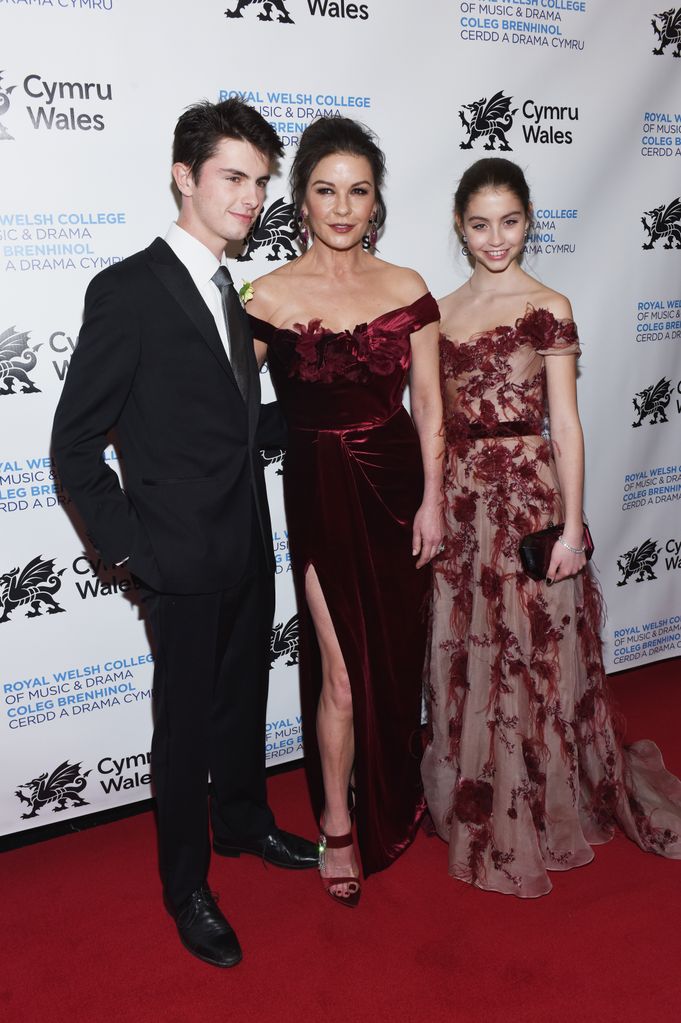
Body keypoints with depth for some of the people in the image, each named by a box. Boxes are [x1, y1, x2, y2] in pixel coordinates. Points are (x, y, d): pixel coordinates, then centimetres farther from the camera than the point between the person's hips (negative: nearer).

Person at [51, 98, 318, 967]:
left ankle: (243, 822, 46)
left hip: (248, 546, 7)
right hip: (184, 559, -7)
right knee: (186, 722, 9)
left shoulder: (230, 291, 9)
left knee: (243, 697, 22)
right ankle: (186, 887, 31)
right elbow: (75, 444, -13)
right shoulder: (126, 292, -14)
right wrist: (127, 547, -15)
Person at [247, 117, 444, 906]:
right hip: (321, 494, -3)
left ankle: (392, 797, 42)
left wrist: (432, 499, -1)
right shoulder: (270, 296, -7)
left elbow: (427, 403, 2)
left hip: (400, 485, 3)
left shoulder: (406, 288, 0)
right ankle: (338, 826, 26)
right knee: (344, 670, 1)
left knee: (398, 654, 15)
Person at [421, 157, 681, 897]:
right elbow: (434, 423, 11)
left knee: (538, 662, 5)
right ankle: (479, 811, 32)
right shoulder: (440, 313, 10)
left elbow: (564, 426, -7)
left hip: (528, 499, -4)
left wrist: (571, 527, -11)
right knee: (465, 665, 12)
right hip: (458, 504, 4)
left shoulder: (547, 309, -3)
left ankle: (546, 814, 27)